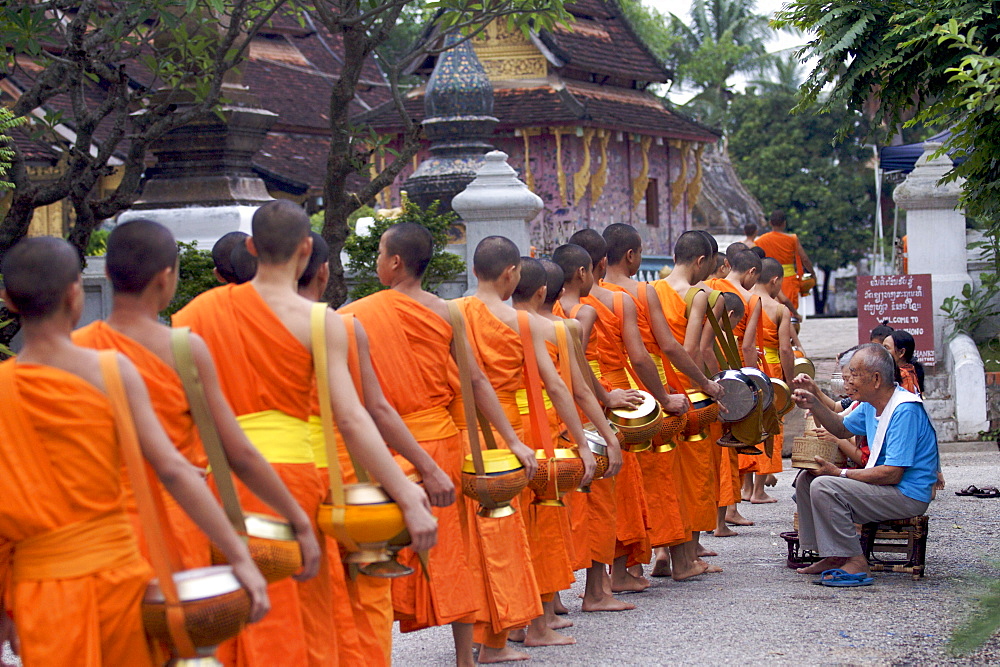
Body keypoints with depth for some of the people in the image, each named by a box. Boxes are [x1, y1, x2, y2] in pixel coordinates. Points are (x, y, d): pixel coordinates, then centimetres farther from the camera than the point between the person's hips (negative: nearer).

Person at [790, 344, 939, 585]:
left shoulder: (905, 410, -23)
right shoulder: (871, 405, 7)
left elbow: (892, 474, -26)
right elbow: (843, 429, 26)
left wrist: (840, 473, -17)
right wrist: (814, 405, 8)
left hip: (907, 496, -10)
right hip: (883, 486, 10)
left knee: (823, 487, -25)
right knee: (806, 480, 11)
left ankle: (855, 563, -18)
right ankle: (834, 556, 10)